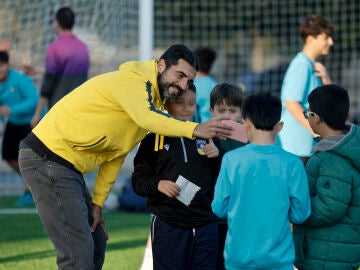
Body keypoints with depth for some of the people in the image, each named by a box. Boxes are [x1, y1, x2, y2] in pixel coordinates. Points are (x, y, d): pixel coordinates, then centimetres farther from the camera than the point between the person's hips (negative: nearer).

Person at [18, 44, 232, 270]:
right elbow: (147, 118, -38)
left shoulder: (154, 101, 14)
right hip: (47, 157, -11)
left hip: (66, 164, 11)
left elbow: (115, 155, 17)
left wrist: (97, 204, 11)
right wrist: (195, 130, -48)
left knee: (95, 245, 15)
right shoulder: (133, 81, -16)